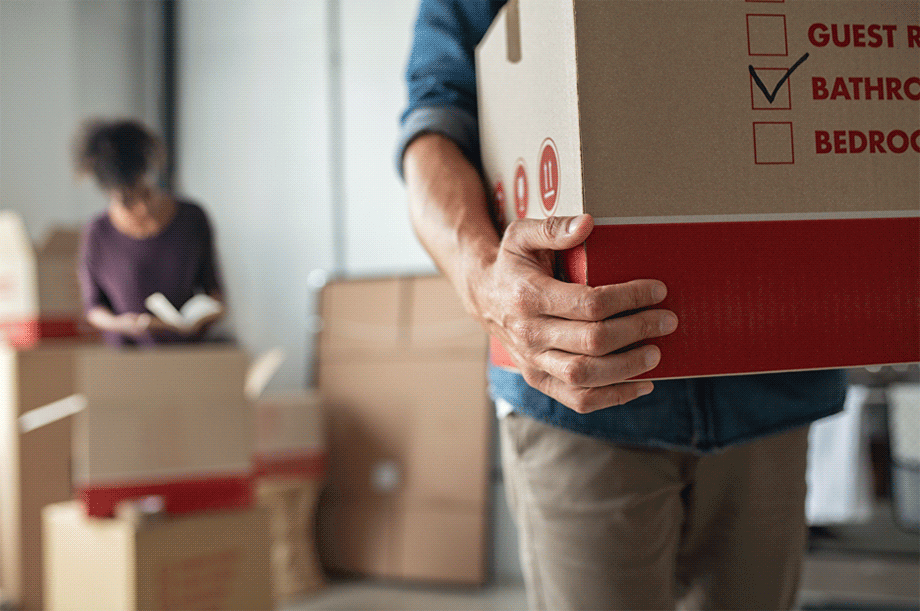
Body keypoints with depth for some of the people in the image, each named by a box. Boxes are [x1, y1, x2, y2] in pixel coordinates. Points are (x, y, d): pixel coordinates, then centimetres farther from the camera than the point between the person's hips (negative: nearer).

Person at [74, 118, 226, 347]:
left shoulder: (192, 217, 0)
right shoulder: (98, 234, -3)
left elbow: (211, 282, 12)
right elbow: (93, 306, 6)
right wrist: (119, 323, -14)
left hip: (190, 345, 1)